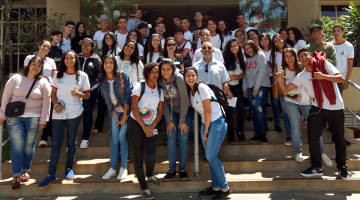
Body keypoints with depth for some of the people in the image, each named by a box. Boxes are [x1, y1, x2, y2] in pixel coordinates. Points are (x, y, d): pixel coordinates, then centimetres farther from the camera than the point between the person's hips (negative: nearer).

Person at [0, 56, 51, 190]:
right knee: (17, 145, -4)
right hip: (14, 116, 0)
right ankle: (16, 175, 1)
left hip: (33, 117, 1)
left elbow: (46, 102, 0)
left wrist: (43, 120, -2)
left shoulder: (43, 82, 0)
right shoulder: (15, 78, 0)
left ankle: (25, 171, 22)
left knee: (29, 144, 7)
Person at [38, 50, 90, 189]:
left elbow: (87, 95, 3)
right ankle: (51, 175, 9)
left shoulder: (82, 76, 0)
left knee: (71, 141, 11)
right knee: (56, 144, 2)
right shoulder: (58, 75, 5)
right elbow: (53, 93, 8)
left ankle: (69, 168, 27)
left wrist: (77, 93, -17)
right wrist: (56, 104, -11)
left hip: (74, 113, -1)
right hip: (58, 113, 1)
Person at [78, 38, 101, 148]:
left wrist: (93, 85, -11)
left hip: (91, 90, -2)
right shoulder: (77, 57, 9)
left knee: (87, 113, 5)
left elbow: (99, 74, -2)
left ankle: (85, 138, 14)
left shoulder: (96, 59, 2)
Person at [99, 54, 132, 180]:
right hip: (114, 112, 3)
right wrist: (116, 116, -6)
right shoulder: (102, 81, -1)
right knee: (114, 138, -1)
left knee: (122, 137, -8)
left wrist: (124, 116, -15)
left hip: (126, 110, -3)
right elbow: (107, 101, 1)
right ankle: (112, 168, 6)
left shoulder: (123, 76, -13)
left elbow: (128, 96, -15)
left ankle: (123, 167, 3)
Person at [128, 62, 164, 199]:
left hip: (151, 127, 3)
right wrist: (144, 127, -12)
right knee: (138, 155, 2)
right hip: (136, 125, -3)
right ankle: (143, 187, 14)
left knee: (150, 155, -10)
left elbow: (160, 112, 7)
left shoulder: (160, 90, 10)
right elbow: (134, 107, -10)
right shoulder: (139, 86, -3)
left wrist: (152, 126, -9)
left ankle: (150, 175, 23)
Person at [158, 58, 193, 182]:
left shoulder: (179, 78, -22)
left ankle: (182, 169, 5)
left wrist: (182, 121, -18)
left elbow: (184, 99, -21)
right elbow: (164, 102, -2)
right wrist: (169, 121, -8)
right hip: (172, 110, 4)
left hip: (186, 110, -3)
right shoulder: (160, 81, -7)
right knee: (171, 138, -6)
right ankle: (172, 169, 6)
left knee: (183, 138, -9)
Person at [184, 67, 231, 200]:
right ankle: (216, 187, 19)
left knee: (211, 156, -8)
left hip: (217, 123, -7)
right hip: (206, 123, 7)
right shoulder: (190, 91, 9)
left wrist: (206, 130, -10)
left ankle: (225, 188, 5)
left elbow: (208, 110, -15)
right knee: (209, 157, 7)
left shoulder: (202, 87, -14)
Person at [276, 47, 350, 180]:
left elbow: (341, 79, -9)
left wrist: (322, 76, -22)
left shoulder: (324, 64, -4)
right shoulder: (301, 76, 2)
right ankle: (316, 168, 17)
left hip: (336, 108, -2)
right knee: (313, 139, 0)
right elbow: (285, 90, -6)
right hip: (318, 108, 2)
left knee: (339, 139, 10)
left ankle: (342, 167, 30)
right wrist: (279, 80, -25)